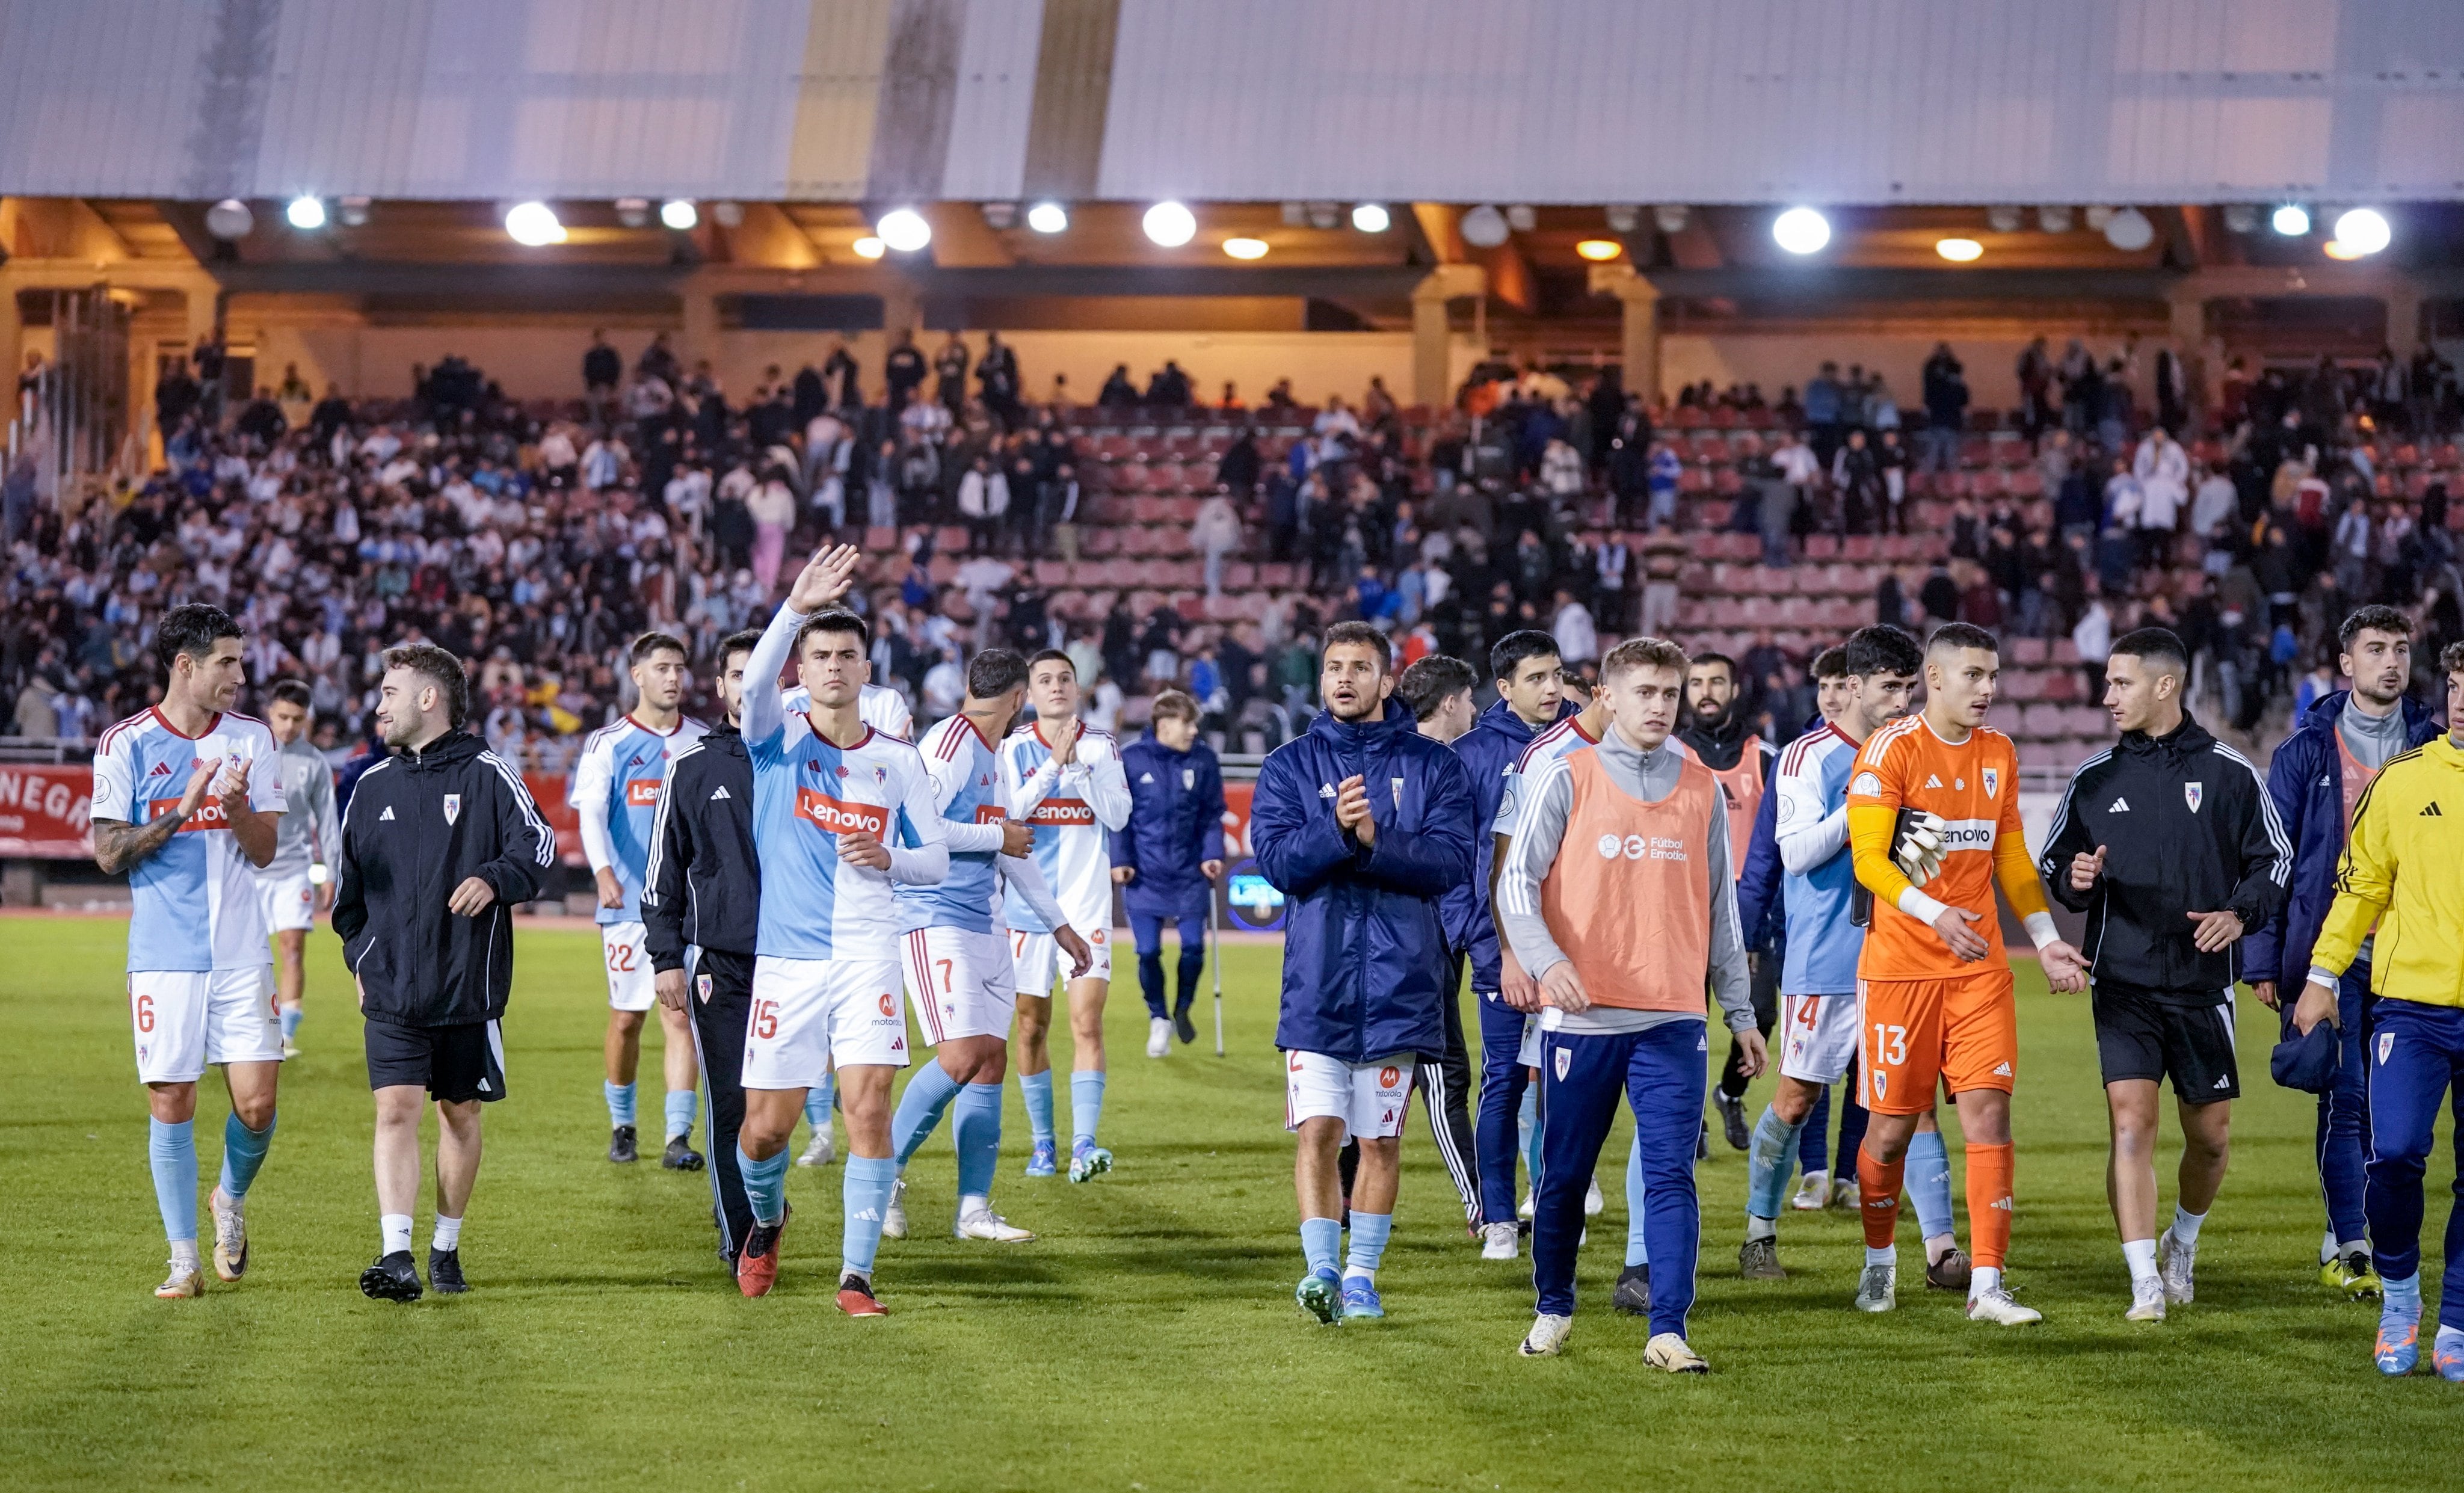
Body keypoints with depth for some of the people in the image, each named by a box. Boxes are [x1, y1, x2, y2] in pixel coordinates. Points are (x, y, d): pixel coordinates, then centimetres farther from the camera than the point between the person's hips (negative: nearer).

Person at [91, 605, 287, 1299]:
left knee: (257, 1103, -5)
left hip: (241, 951, 2)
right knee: (171, 1104, -1)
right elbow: (108, 853, -4)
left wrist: (236, 810, -16)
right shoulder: (126, 743, -2)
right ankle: (184, 1259, 10)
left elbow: (265, 851, 5)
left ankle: (231, 1200, 26)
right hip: (164, 955, -2)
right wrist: (181, 810, -16)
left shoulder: (251, 739, 6)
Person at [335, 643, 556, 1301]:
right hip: (391, 992, 2)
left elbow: (538, 845, -10)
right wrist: (359, 956, 12)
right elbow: (348, 883, 21)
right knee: (395, 1111, -10)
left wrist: (495, 878, -28)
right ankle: (396, 1255, -15)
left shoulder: (487, 774, 0)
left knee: (460, 1114, 7)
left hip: (470, 987, -2)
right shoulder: (372, 787, 12)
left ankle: (447, 1247, 21)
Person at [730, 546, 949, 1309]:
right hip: (785, 956, 0)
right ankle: (766, 1219, 37)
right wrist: (795, 607, -36)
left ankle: (856, 1276, -6)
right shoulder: (778, 740, 2)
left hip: (868, 953, 1)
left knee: (868, 1110, -13)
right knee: (766, 1127, 4)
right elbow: (754, 682, -21)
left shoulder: (898, 761, 8)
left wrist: (889, 859, -10)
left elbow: (936, 859, 12)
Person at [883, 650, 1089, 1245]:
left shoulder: (990, 758, 19)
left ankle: (974, 1208, 9)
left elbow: (1011, 850, 28)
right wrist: (996, 836, -11)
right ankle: (886, 1168, 0)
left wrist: (1060, 925, 31)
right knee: (962, 1057, -18)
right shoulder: (951, 742, -11)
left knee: (992, 1060, 5)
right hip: (937, 921, -9)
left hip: (984, 925, 9)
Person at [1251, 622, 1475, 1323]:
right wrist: (1336, 830, -23)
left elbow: (1451, 862, -8)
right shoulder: (1290, 766, 7)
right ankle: (1322, 1269, -4)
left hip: (1401, 982, 0)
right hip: (1316, 983, 0)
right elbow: (1276, 859, -7)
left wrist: (1374, 841, -21)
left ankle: (1362, 1275, 15)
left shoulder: (1432, 766, 5)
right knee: (1318, 1129, -8)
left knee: (1381, 1138, 6)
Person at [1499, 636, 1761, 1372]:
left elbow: (1721, 905, 16)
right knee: (1564, 1175, 8)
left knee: (1672, 1176, -8)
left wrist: (1741, 1013, 15)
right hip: (1580, 1014, -1)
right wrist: (1547, 960, -22)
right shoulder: (1565, 778, 2)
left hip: (1673, 1016, 1)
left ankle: (1668, 1331, -8)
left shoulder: (1703, 790, 10)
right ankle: (1553, 1309, 27)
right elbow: (1517, 879, -4)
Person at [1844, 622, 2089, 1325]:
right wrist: (1935, 913, -28)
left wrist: (2045, 939, 15)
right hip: (1899, 964, -4)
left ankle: (1987, 1286, -6)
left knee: (1989, 1114, -7)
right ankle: (1879, 1260, 27)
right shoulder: (1891, 748, -8)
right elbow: (1869, 858, -15)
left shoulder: (1998, 753, 11)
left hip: (1981, 965, 4)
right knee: (1892, 1125, 3)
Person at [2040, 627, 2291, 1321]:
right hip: (2122, 983, 0)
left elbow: (2274, 858, 7)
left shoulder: (2229, 773, 1)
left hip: (2203, 982, 0)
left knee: (2211, 1134, 6)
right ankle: (2146, 1283, -10)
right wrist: (2073, 879, -11)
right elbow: (2053, 863, 13)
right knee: (2131, 1121, -13)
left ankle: (2183, 1241, 35)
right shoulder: (2094, 778, 5)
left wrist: (2240, 913, -11)